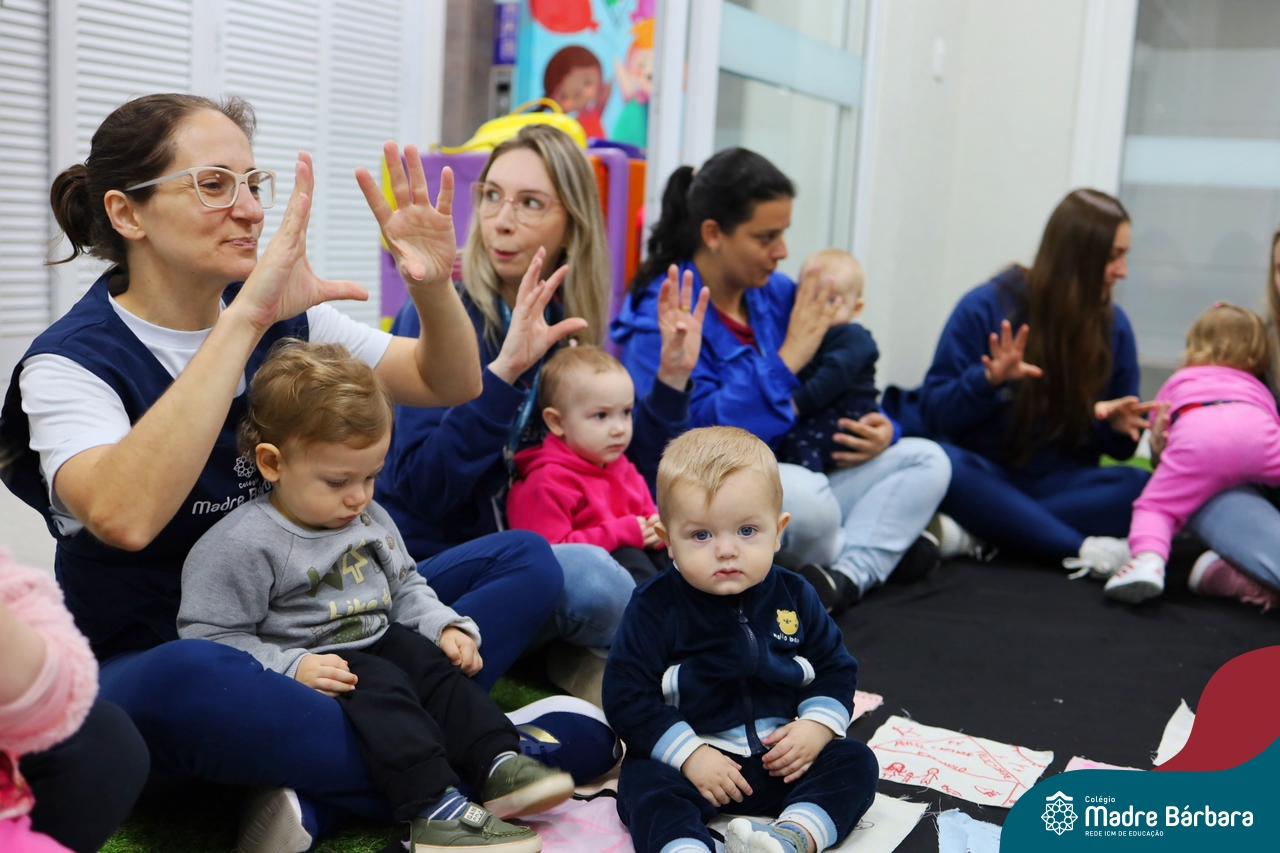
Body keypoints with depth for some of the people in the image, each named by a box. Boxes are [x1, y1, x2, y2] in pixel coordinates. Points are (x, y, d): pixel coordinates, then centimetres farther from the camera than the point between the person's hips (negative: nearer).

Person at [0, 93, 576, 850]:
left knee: (526, 561, -7)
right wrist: (245, 319, -36)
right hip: (158, 666, -6)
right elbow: (124, 518, -34)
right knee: (179, 685, -41)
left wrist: (434, 286, -16)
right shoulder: (72, 362, -13)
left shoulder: (286, 318, 4)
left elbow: (452, 385, 6)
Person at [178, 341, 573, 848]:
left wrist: (446, 626, 2)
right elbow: (213, 638, -16)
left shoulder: (370, 520, 8)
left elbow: (405, 588, 21)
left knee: (437, 665, -12)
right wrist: (292, 667, -26)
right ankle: (433, 809, -37)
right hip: (316, 670, -8)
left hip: (383, 642, 8)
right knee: (378, 688, -29)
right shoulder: (244, 544, -16)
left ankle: (500, 765, -18)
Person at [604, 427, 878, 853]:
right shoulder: (655, 607, -10)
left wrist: (815, 727, -7)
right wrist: (690, 755, -17)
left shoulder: (794, 597, 0)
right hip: (688, 757, -3)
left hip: (783, 758, 3)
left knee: (855, 762, -14)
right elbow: (628, 695, -10)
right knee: (643, 783, -28)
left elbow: (836, 669, 11)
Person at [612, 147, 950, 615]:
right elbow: (698, 432, -25)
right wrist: (787, 359, -20)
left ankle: (849, 575, -23)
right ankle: (882, 545, -5)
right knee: (799, 492, -38)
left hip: (794, 487, 8)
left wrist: (875, 427, -4)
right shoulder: (660, 313, -14)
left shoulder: (778, 294, 7)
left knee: (926, 459, 0)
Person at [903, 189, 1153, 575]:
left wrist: (1118, 427, -13)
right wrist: (989, 380, -23)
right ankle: (1085, 551, -32)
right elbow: (935, 414, -6)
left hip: (1061, 484, 3)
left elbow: (1117, 446, 11)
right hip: (986, 478, -2)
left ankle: (976, 535, -29)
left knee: (1142, 488, -27)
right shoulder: (984, 308, -5)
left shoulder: (1114, 325, 5)